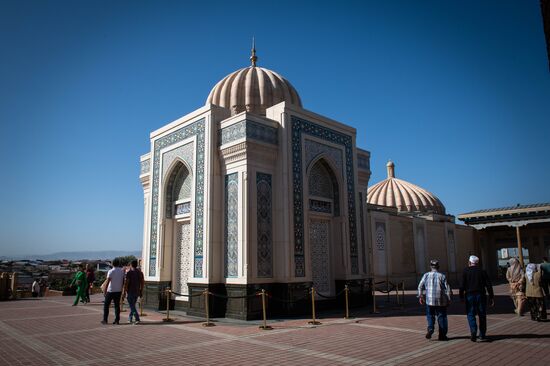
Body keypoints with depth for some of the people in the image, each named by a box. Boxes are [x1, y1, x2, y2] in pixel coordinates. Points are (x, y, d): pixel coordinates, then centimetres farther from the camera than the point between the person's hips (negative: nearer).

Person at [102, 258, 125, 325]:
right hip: (118, 291, 4)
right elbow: (123, 281, 7)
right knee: (117, 305, 8)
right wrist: (122, 288, 16)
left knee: (106, 305, 9)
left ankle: (105, 320, 8)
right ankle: (117, 320, 5)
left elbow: (107, 282, -14)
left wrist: (105, 291, -10)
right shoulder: (122, 271, 3)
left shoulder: (111, 271, -10)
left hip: (110, 291, -4)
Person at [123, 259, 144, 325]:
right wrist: (141, 292, 14)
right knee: (132, 305, 20)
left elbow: (126, 283, -15)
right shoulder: (140, 272, 6)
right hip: (137, 292, 6)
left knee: (132, 306, -5)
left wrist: (124, 292, -10)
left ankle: (137, 319, -15)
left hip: (130, 291, -6)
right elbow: (142, 282, 7)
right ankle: (129, 319, 28)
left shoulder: (129, 272, -11)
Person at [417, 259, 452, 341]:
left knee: (430, 316, 13)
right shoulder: (442, 276, -2)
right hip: (441, 301, -1)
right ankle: (442, 335, 13)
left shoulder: (426, 275, 2)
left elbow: (420, 286, 2)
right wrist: (448, 299, 5)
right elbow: (447, 288, -4)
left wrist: (420, 296, 12)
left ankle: (430, 329, -8)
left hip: (430, 300, 1)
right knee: (442, 317, 10)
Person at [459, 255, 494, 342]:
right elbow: (488, 285, 4)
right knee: (482, 315, 10)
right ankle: (482, 335, 13)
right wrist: (491, 297, 8)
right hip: (481, 295, 2)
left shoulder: (465, 271, -1)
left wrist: (461, 296, 2)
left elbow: (462, 285, -6)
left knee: (471, 314, 3)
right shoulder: (482, 271, 5)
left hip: (470, 295, -2)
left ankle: (473, 331, -17)